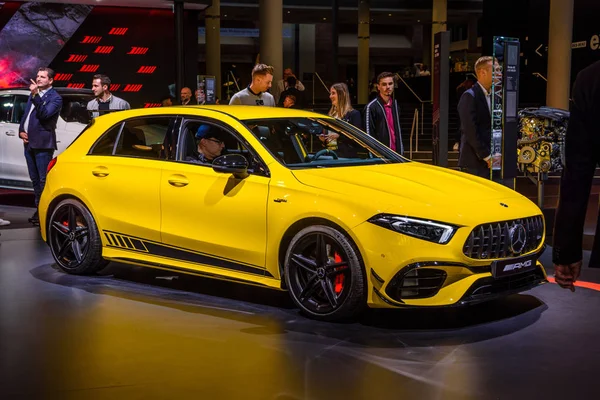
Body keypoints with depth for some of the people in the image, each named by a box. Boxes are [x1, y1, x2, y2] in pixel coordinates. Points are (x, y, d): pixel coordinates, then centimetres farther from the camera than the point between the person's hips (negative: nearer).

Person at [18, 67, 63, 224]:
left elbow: (44, 114, -22)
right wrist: (21, 130, 6)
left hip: (42, 145, -8)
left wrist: (35, 95, -29)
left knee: (44, 180, -7)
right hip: (29, 143, 8)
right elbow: (25, 114, 22)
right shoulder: (33, 95, 18)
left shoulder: (55, 98, -7)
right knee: (35, 179, 13)